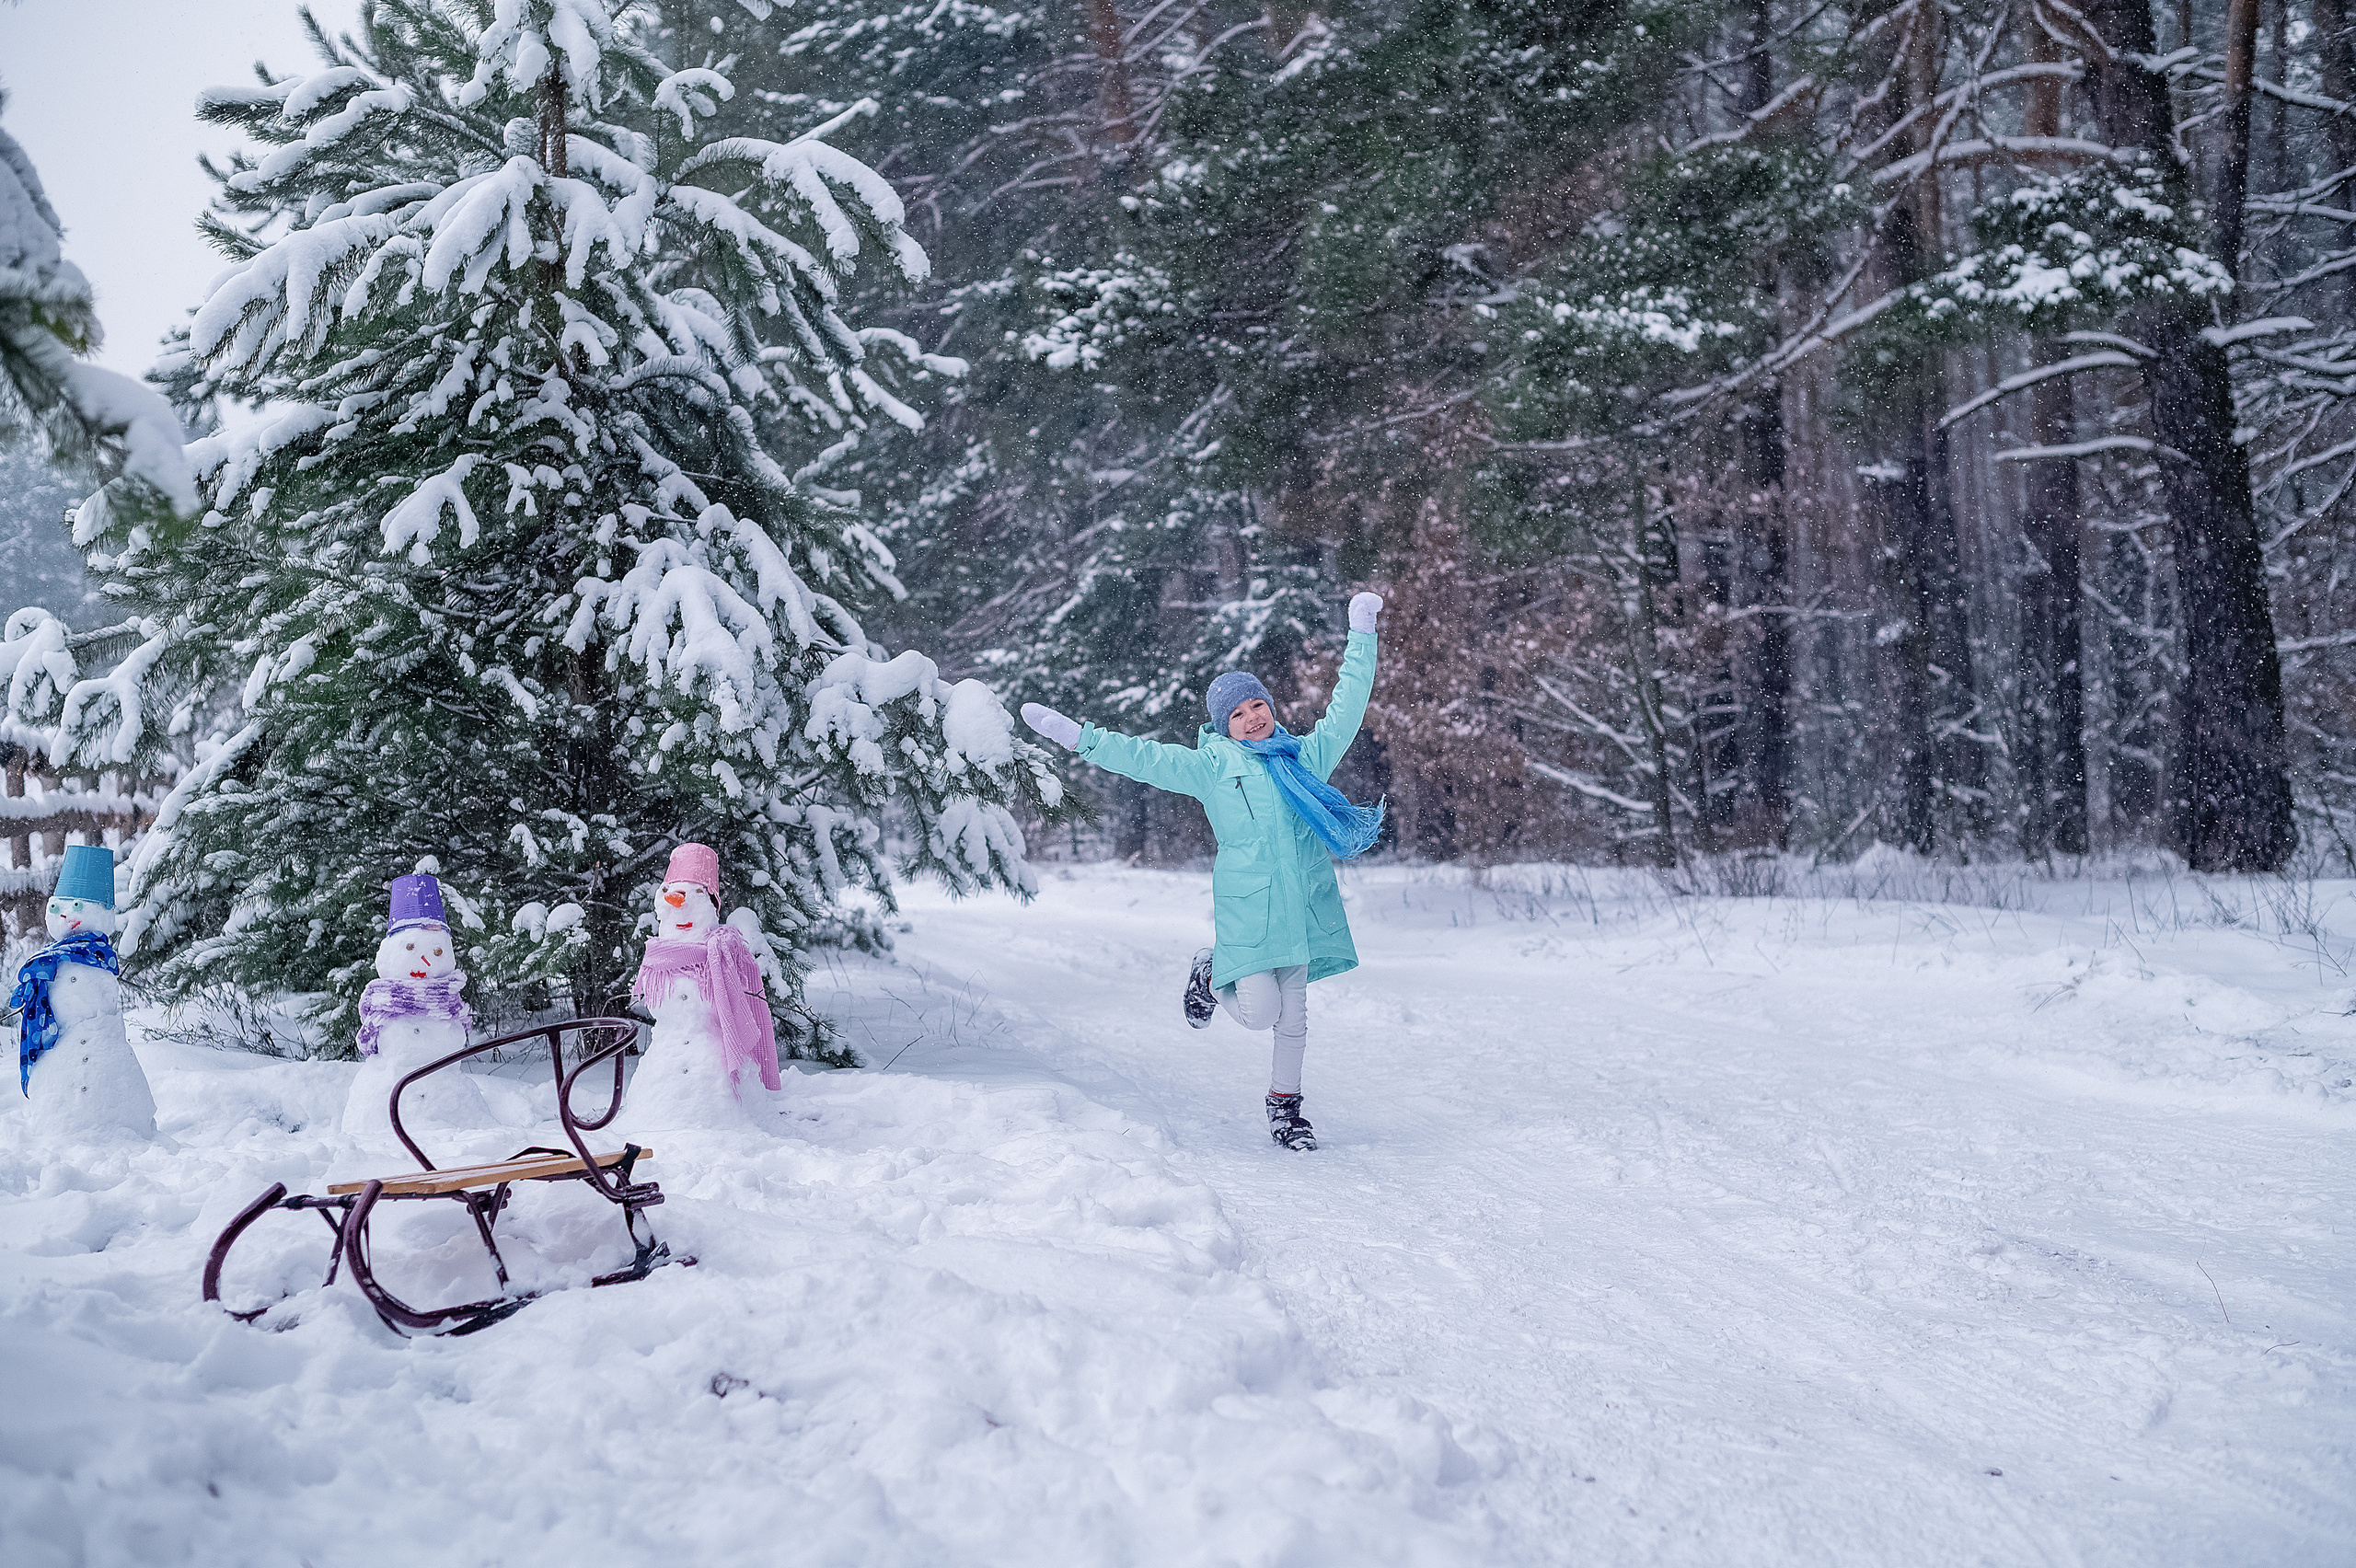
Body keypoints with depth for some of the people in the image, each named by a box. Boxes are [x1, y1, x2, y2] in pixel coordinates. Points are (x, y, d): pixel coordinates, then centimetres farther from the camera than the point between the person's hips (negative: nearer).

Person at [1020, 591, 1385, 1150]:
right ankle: (1213, 973, 21)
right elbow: (1141, 757, -2)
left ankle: (1284, 1106, 26)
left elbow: (1347, 705, 18)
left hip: (1305, 905, 4)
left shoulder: (1308, 756, 12)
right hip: (1246, 909, -3)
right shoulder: (1210, 766, 2)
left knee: (1293, 1017, 8)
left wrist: (1361, 635, 18)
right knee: (1259, 1012, -11)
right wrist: (1074, 734, -9)